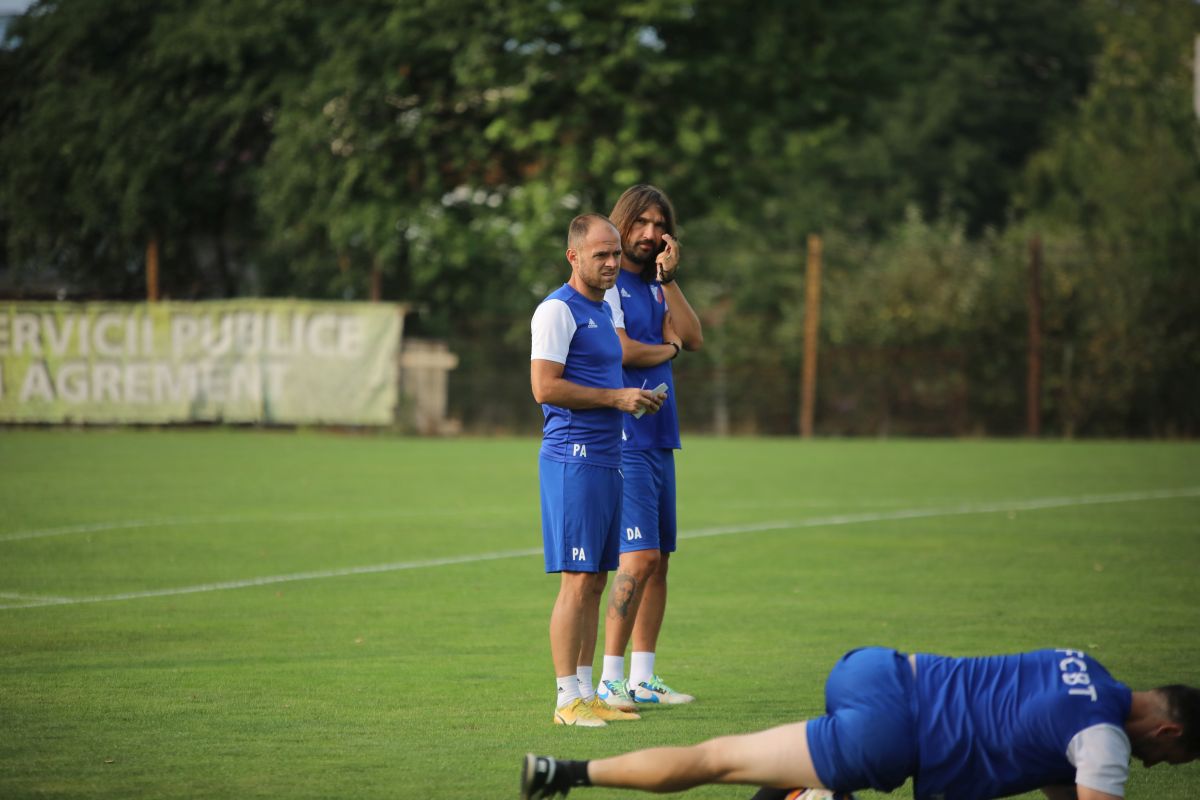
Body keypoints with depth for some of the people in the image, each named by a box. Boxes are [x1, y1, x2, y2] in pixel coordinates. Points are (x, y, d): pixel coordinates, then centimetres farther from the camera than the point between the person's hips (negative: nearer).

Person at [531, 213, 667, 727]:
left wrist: (634, 399, 13)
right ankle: (568, 700, -7)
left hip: (606, 459, 9)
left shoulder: (602, 309, 19)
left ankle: (587, 694, 13)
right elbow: (545, 387, -18)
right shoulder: (558, 309, -10)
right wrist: (616, 397, -15)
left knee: (595, 581, 9)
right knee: (577, 580, -10)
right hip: (573, 459, -9)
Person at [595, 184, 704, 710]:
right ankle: (610, 680, -12)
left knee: (657, 561, 8)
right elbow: (623, 351, -17)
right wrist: (668, 348, 1)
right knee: (639, 557, -15)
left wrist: (669, 279, -4)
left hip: (659, 438, 9)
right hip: (624, 442, -8)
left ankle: (643, 678, 13)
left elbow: (694, 339, 4)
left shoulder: (655, 286, 17)